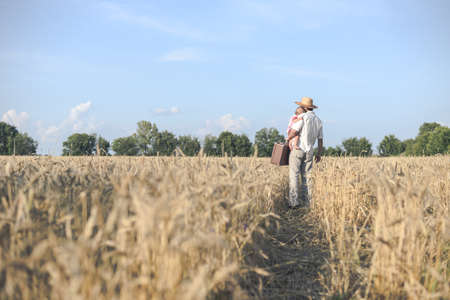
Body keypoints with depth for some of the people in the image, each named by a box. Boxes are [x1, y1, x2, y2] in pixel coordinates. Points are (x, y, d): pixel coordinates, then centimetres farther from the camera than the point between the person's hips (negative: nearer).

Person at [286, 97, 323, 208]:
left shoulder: (303, 117, -9)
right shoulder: (318, 121, 13)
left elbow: (293, 132, -17)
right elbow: (320, 140, 14)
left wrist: (288, 139, 1)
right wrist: (319, 154, 20)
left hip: (297, 149, -6)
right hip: (309, 151, 6)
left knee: (294, 175, -4)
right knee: (307, 176, 9)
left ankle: (294, 201, -10)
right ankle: (307, 201, 8)